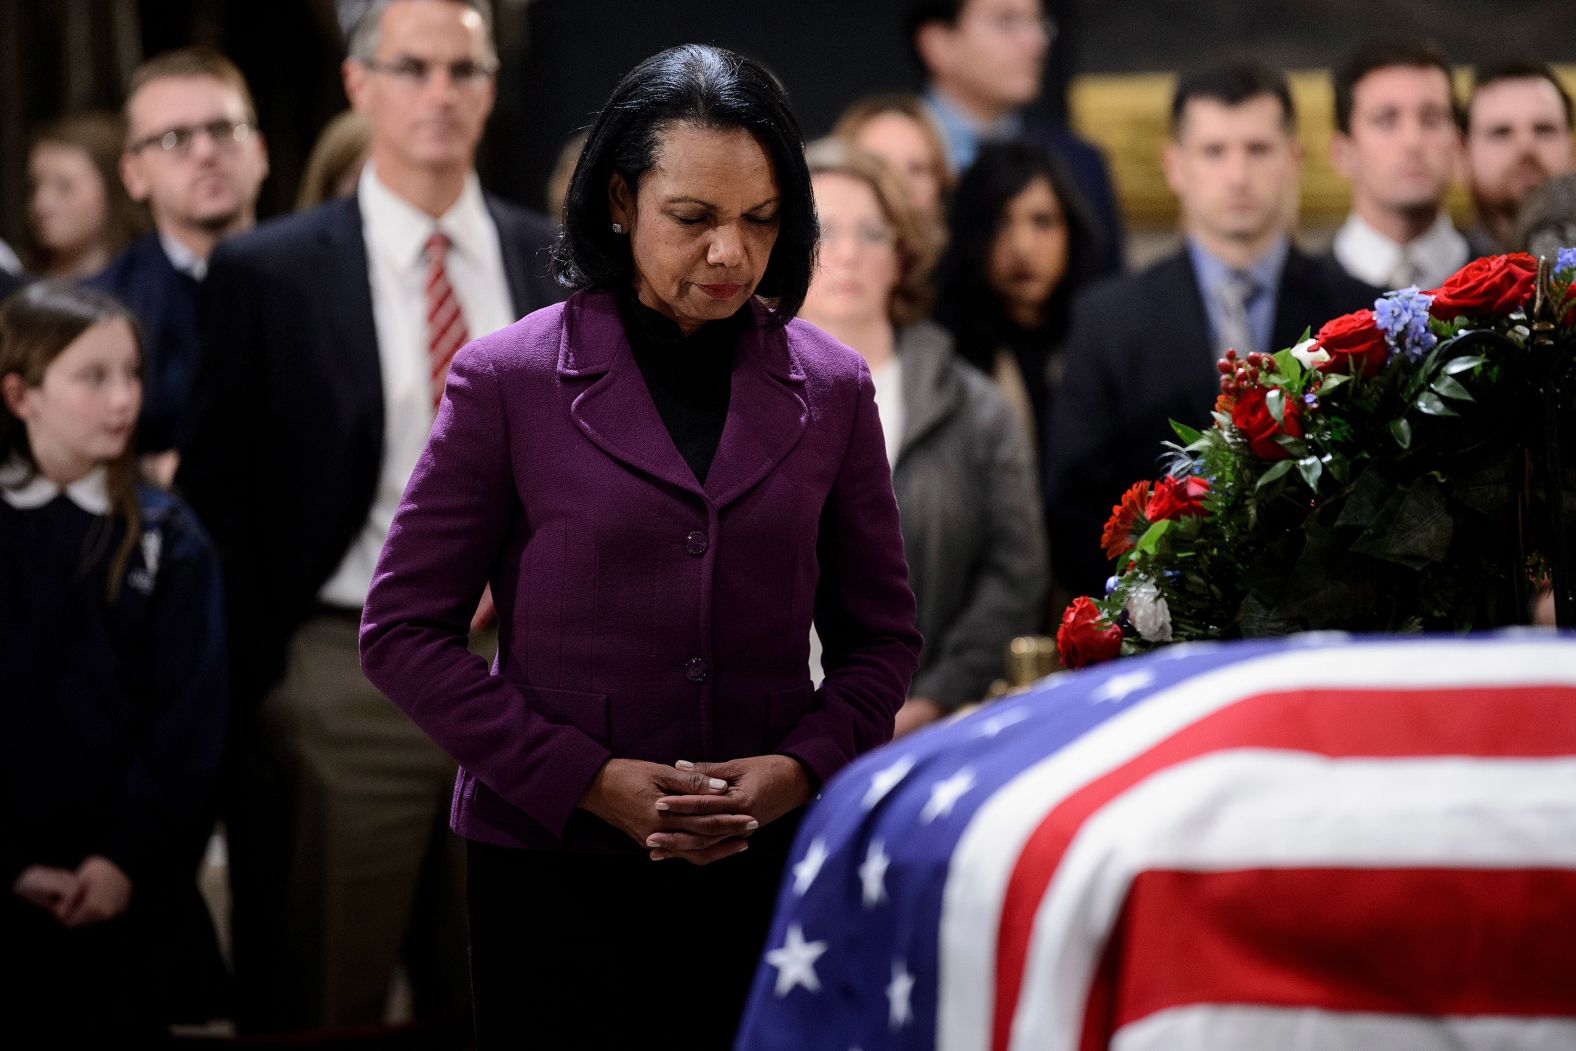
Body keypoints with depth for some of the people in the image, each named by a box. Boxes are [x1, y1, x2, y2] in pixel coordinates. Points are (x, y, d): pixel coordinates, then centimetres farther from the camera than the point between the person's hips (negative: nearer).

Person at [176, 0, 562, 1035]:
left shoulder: (563, 262, 8)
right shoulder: (266, 273, -1)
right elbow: (219, 495, 0)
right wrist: (255, 686, -4)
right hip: (343, 672, -3)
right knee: (318, 1013, 2)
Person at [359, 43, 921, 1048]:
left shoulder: (831, 389, 5)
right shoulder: (511, 380, -2)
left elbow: (881, 634, 12)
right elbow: (404, 629, -2)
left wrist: (801, 766, -8)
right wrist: (588, 779, -11)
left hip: (768, 865, 2)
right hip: (554, 873, -2)